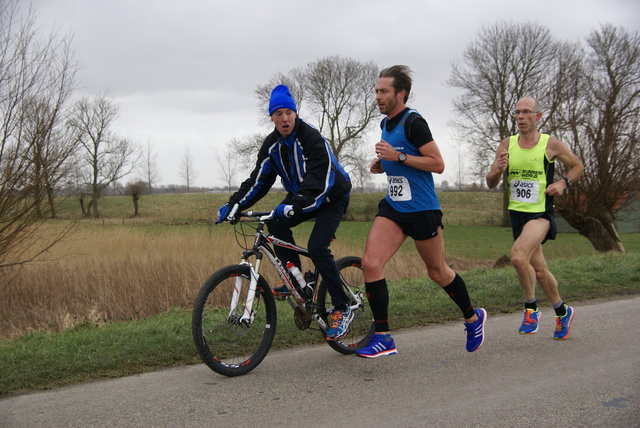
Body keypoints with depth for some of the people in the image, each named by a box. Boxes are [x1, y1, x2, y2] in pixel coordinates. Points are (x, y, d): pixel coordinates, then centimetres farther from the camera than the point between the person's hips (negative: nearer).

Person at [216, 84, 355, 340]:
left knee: (317, 247, -21)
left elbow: (320, 182, -34)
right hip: (299, 195, 7)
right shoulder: (272, 143, -3)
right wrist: (234, 204, -16)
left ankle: (342, 309, -9)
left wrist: (295, 207, -47)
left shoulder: (312, 139, -25)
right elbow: (259, 179, -4)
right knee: (276, 224, -17)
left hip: (332, 196, -7)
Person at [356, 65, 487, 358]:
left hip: (422, 209, -7)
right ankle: (383, 338, -3)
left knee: (437, 272, 9)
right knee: (370, 263, -10)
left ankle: (473, 318, 35)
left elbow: (437, 164, -18)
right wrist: (382, 164, 7)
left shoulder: (413, 122, -13)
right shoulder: (386, 124, 12)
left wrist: (398, 157, -23)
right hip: (393, 206, 7)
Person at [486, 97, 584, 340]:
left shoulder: (551, 144, -6)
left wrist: (563, 182, -10)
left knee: (518, 256, -29)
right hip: (517, 213, 5)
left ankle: (531, 309, -7)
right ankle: (562, 312, 39)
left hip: (541, 213, -5)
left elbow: (577, 166, 9)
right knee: (539, 271, 15)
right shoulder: (506, 146, 2)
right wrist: (498, 171, -16)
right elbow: (491, 184, 6)